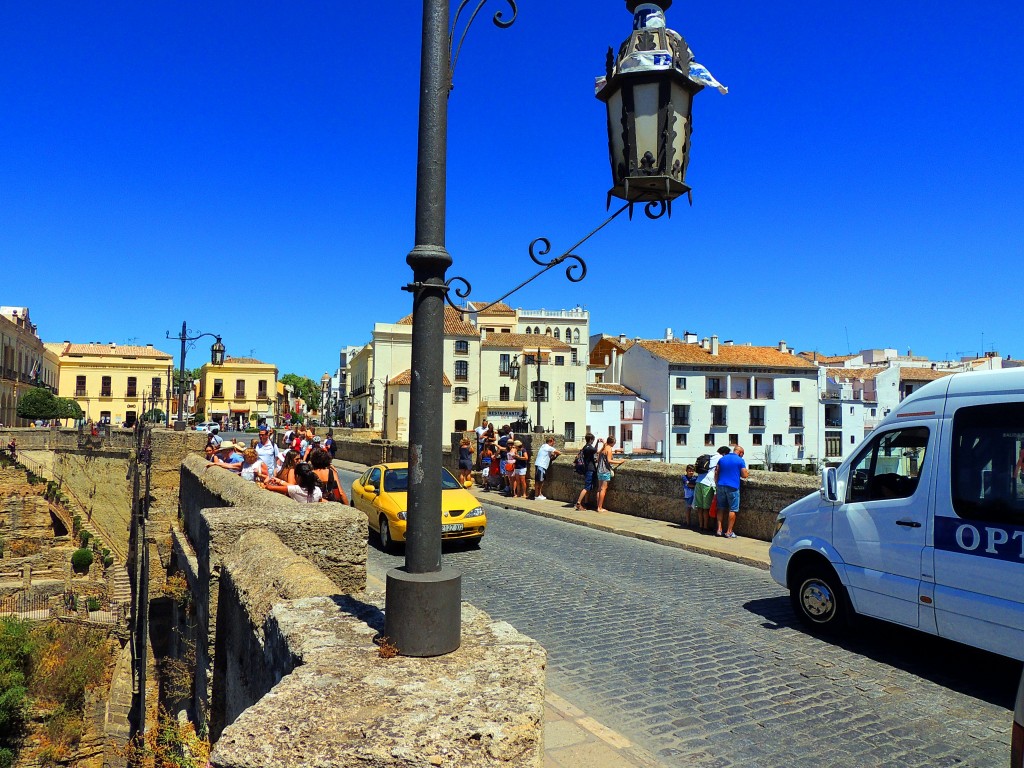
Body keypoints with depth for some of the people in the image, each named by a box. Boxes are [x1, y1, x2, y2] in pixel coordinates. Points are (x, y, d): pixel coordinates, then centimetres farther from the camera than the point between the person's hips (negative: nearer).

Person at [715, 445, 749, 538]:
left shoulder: (722, 459, 11)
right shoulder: (740, 461, -4)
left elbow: (716, 473, 11)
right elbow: (744, 475, -5)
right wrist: (747, 472, 16)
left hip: (721, 486, 5)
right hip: (732, 487, -5)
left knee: (721, 508, 12)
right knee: (732, 510, 2)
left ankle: (719, 530, 9)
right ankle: (729, 532, 1)